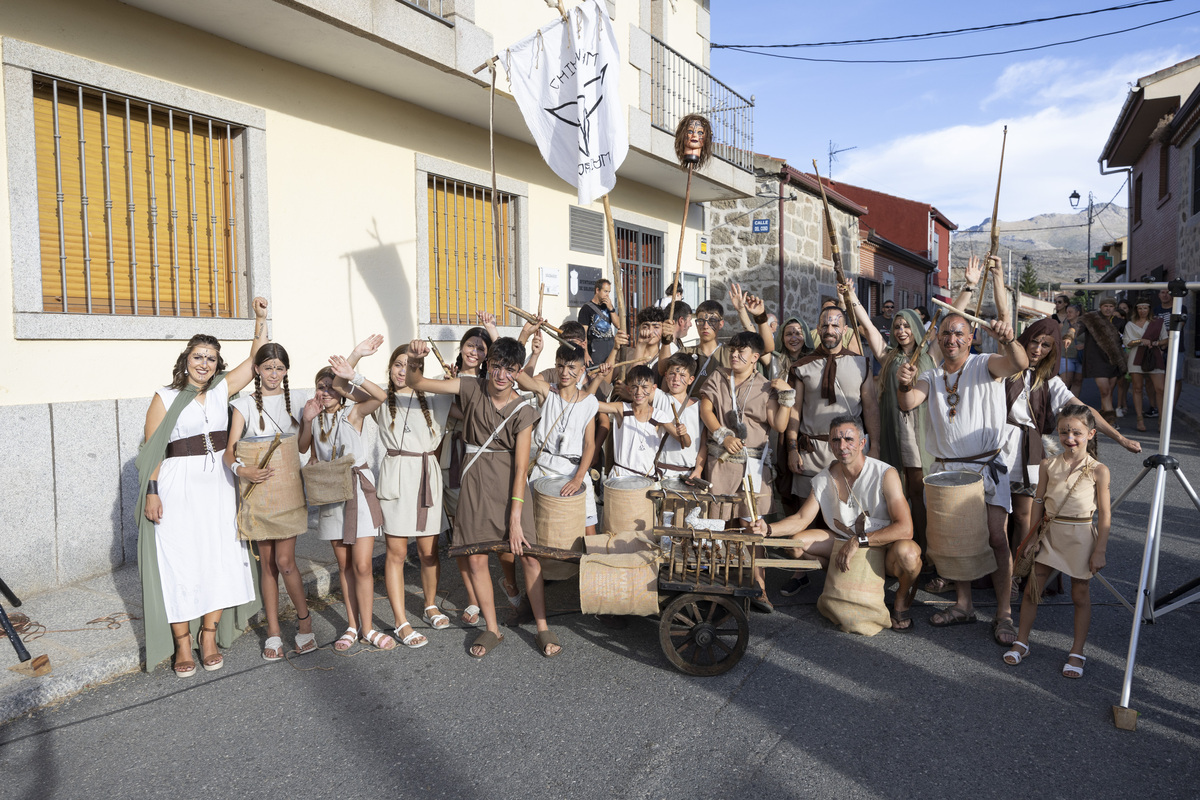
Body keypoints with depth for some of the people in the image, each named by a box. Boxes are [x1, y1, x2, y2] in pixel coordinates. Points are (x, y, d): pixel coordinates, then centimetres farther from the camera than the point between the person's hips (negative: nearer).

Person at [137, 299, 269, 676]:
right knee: (178, 563, 0)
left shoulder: (222, 390, 8)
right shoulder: (165, 398, -1)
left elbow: (256, 360, 7)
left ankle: (210, 637, 16)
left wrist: (260, 319, 0)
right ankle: (182, 644, 11)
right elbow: (152, 450, -5)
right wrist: (151, 492, -12)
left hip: (217, 486, 4)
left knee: (219, 559, 4)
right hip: (177, 488, -3)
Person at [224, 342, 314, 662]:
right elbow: (230, 449, -10)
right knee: (267, 562, 6)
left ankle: (304, 620, 12)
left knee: (285, 561, -8)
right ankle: (273, 632, 17)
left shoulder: (297, 400, 7)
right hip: (257, 487, 0)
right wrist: (240, 469, -28)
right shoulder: (244, 405, 2)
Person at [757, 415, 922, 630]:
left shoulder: (885, 474, -22)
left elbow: (905, 529, -29)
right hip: (845, 542, 5)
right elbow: (801, 519, -4)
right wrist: (768, 529, -22)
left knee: (906, 552, -38)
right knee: (797, 543, -12)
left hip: (885, 545, -5)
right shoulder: (824, 479, -8)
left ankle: (903, 597, -5)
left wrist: (859, 541, -34)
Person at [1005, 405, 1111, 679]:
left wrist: (1100, 551, -7)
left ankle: (1077, 652, 22)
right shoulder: (1048, 465, 0)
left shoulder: (1098, 470, -7)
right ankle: (1021, 642, 19)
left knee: (1080, 594, 8)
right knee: (1032, 588, 5)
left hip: (1081, 536, -2)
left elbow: (1104, 514, -5)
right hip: (1050, 533, 3)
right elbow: (1039, 503, 6)